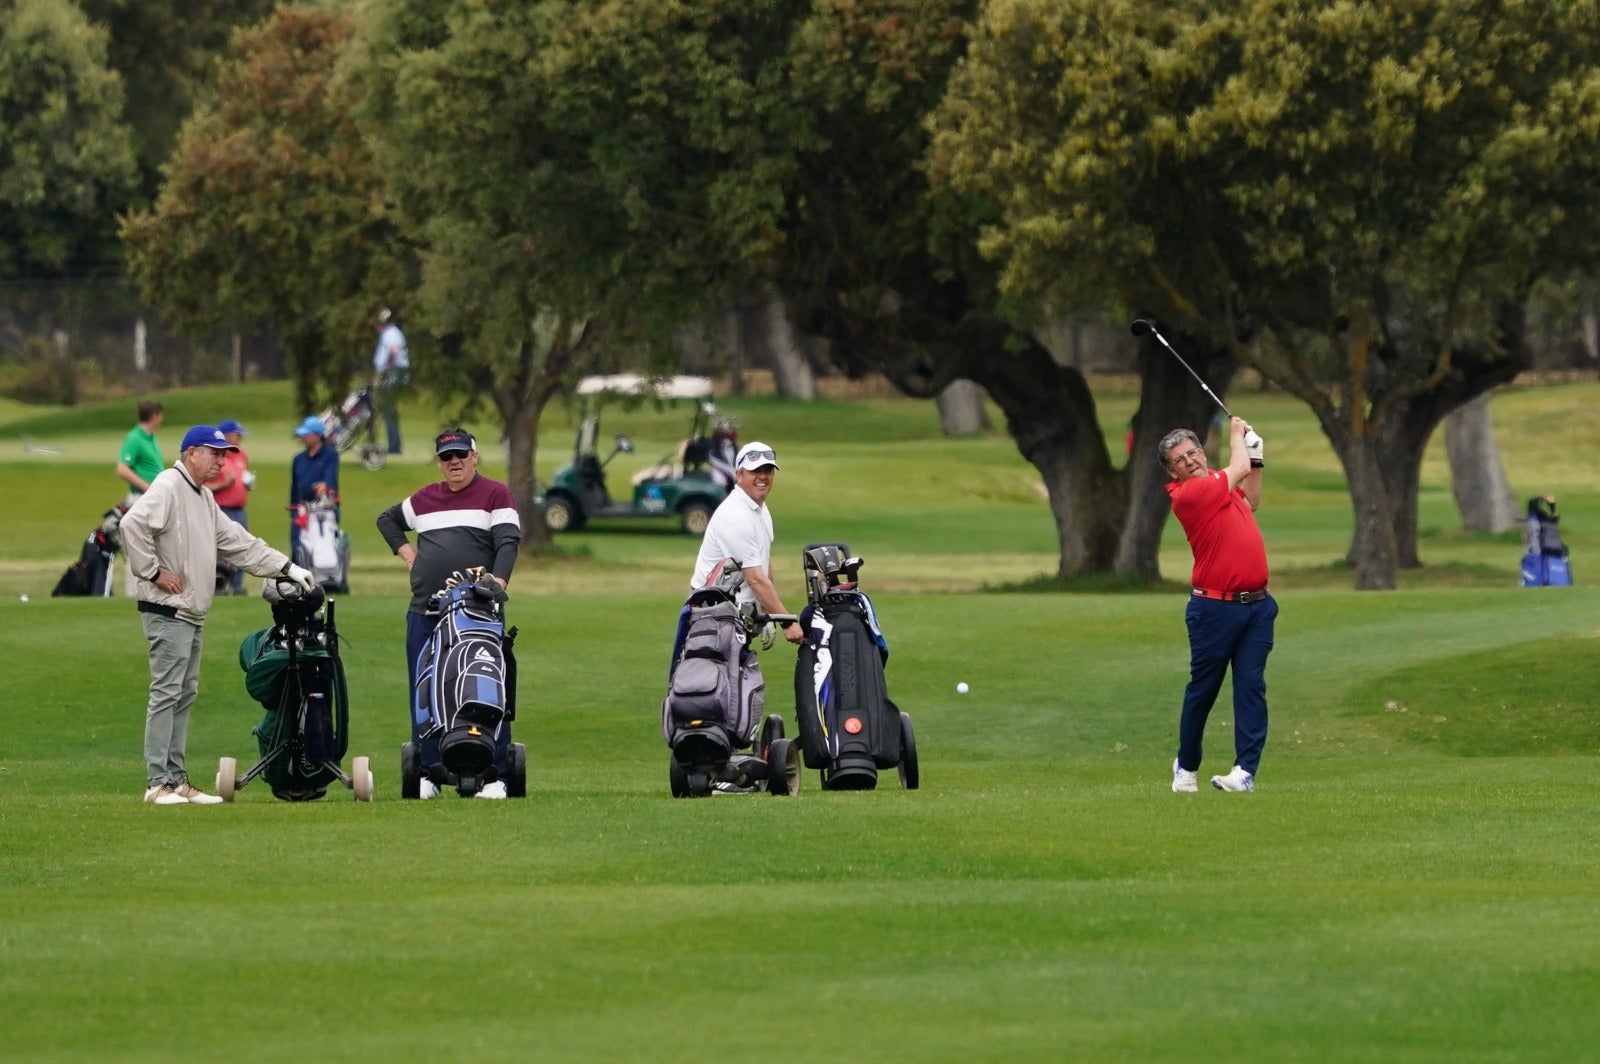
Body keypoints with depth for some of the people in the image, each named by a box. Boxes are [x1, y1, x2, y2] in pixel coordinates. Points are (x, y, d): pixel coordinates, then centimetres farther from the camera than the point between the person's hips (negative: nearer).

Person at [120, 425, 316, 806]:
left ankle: (176, 780, 13)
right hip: (168, 612, -10)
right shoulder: (168, 487, -11)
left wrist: (286, 567, 16)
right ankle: (158, 783, -9)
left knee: (185, 695, 10)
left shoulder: (204, 498, 20)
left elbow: (238, 542, 23)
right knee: (166, 694, -9)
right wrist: (152, 571, -20)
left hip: (192, 614, 10)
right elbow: (133, 525, -25)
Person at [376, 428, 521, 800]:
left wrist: (498, 581, -22)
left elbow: (508, 543, -5)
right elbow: (386, 519, 35)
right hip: (425, 612, 4)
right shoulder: (423, 499, 18)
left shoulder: (495, 495, 5)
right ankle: (427, 774, 9)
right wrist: (404, 551, 18)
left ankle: (495, 776, -6)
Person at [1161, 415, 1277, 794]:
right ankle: (1186, 767, 20)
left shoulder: (1218, 485, 13)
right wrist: (1237, 434, 9)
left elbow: (1250, 503, 35)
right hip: (1216, 607, -6)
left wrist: (1256, 458, 27)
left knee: (1251, 685, -4)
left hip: (1257, 605, 6)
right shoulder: (1187, 494, -13)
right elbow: (1239, 470, -9)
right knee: (1203, 688, 4)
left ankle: (1246, 770, -8)